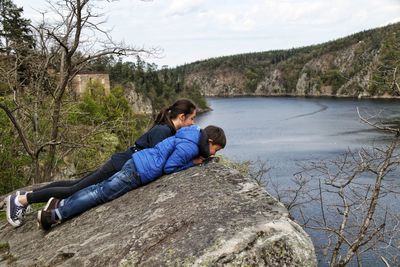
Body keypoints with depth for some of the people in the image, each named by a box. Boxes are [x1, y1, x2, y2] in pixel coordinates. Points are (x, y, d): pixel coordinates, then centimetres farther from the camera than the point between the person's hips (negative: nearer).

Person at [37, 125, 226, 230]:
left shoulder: (191, 138, 10)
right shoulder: (189, 147, -19)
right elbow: (168, 168, -17)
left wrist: (199, 158, 13)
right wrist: (192, 163, -7)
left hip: (138, 162, 9)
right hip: (138, 172, -9)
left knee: (101, 189, 12)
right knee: (102, 194, -2)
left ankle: (60, 204, 16)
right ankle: (55, 214, 4)